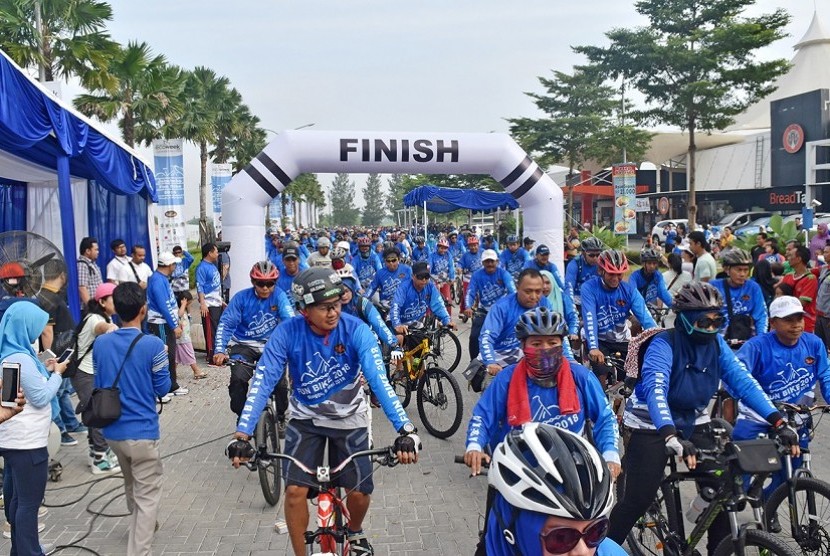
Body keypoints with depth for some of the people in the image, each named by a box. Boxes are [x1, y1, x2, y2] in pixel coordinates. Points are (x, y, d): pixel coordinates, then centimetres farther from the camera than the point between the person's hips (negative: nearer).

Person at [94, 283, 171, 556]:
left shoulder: (100, 343, -2)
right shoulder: (153, 345, -17)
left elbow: (98, 385, 10)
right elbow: (163, 388, -6)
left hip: (111, 431, 6)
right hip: (142, 431, -6)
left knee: (131, 484, 28)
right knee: (147, 495, 5)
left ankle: (139, 527, 50)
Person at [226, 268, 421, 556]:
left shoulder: (355, 329, -25)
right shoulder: (287, 332, -23)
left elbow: (379, 380, -33)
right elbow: (262, 383, -26)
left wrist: (405, 429, -44)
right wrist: (242, 435, -36)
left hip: (349, 418, 0)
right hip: (306, 418, 0)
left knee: (359, 492, 0)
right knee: (295, 491, -10)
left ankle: (355, 533, 34)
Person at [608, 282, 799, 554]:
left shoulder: (716, 344, -7)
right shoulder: (664, 344, -25)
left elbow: (743, 381, -13)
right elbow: (655, 390, -39)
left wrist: (778, 422, -25)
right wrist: (670, 437, -53)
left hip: (693, 423, 5)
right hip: (653, 425, -5)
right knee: (638, 499, -9)